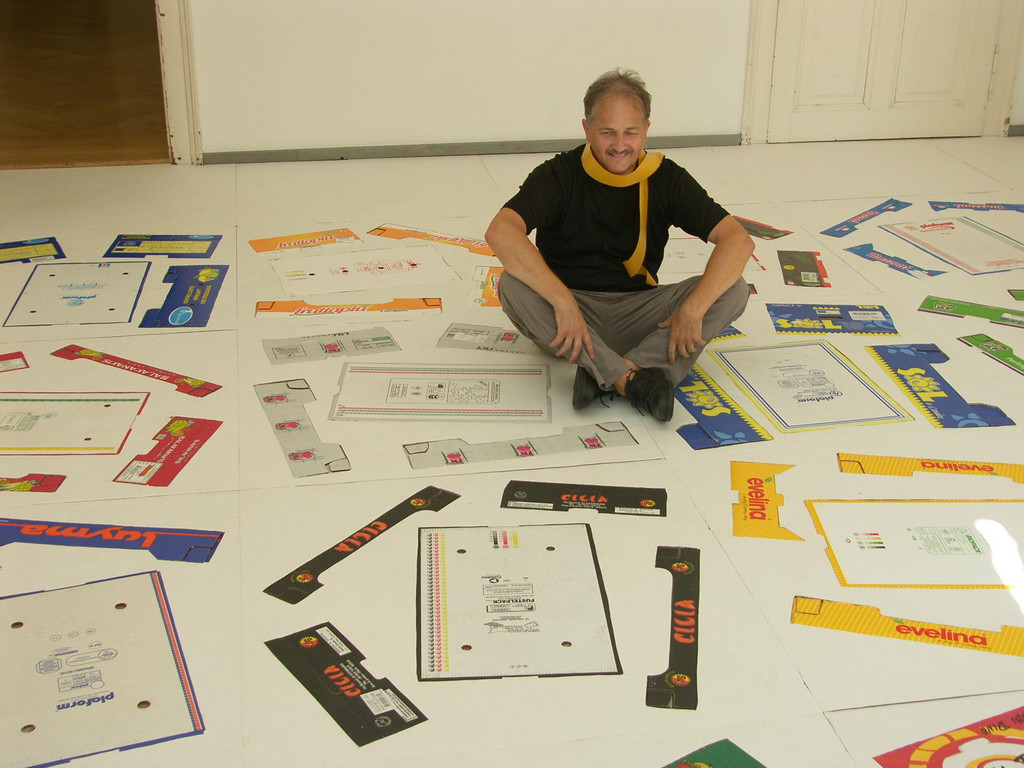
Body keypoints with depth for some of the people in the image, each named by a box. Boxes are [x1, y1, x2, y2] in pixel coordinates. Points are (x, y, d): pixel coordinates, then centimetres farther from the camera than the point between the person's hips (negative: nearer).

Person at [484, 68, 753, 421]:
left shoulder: (666, 178, -1)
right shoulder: (560, 175, -8)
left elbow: (738, 240, -10)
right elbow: (499, 232, -26)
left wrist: (692, 309, -26)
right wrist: (563, 301, -37)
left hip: (638, 313, 2)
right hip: (570, 310, -2)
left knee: (733, 289, -19)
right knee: (512, 285, -32)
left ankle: (605, 376, -33)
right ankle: (630, 378, -39)